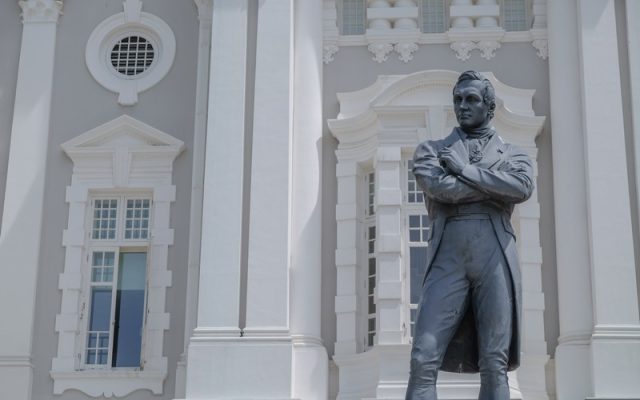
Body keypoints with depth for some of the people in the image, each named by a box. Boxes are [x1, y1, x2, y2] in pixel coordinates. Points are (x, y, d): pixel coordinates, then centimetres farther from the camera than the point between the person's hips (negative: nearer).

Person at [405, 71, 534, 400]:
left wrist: (464, 169, -3)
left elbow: (523, 187, -5)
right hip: (448, 257, 0)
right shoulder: (431, 149, 18)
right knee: (424, 358, -11)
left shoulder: (512, 154, 18)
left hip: (495, 257, 0)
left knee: (494, 363, -3)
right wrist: (495, 187, 0)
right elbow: (438, 187, -4)